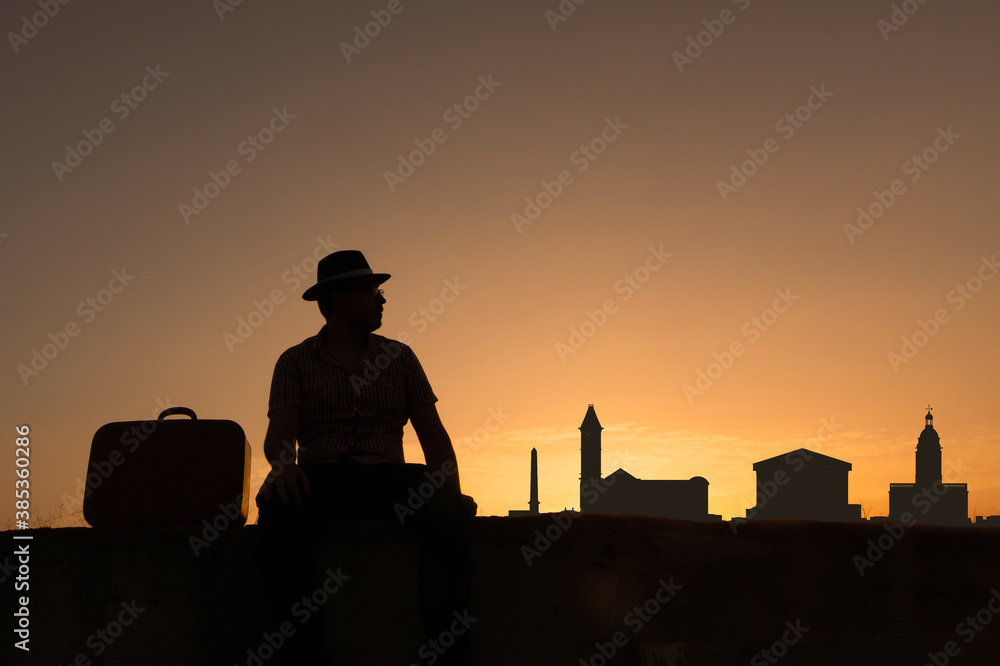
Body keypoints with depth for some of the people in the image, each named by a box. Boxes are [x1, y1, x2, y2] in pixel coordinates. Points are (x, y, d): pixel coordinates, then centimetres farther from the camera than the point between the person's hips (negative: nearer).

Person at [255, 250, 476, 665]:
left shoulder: (398, 357, 19)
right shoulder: (295, 362, 13)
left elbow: (433, 434, 12)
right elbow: (278, 435, -1)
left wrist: (453, 494, -7)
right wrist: (284, 465, -27)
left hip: (387, 476, 2)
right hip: (321, 477, -1)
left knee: (448, 512, -32)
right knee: (278, 508, -37)